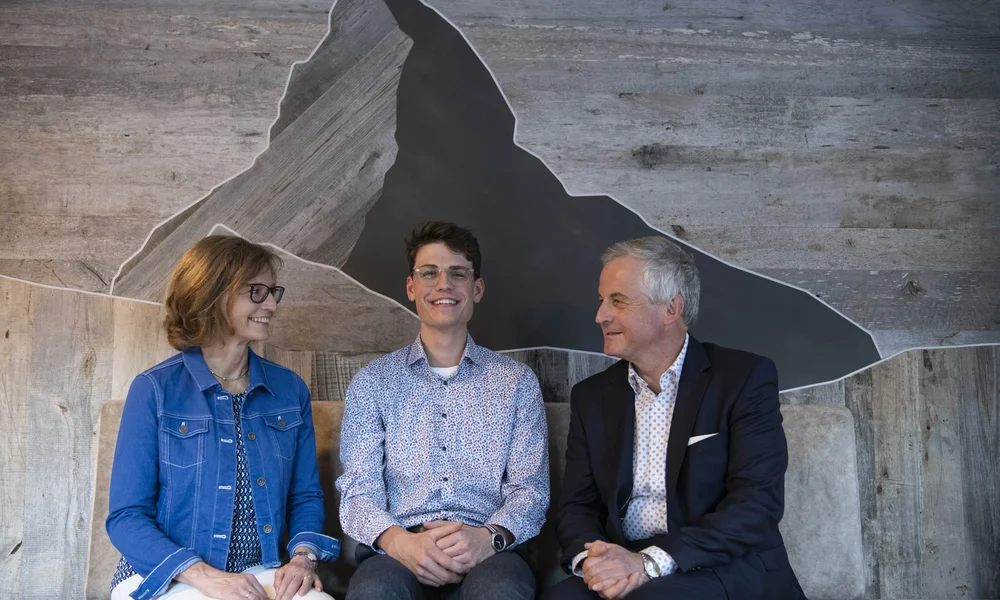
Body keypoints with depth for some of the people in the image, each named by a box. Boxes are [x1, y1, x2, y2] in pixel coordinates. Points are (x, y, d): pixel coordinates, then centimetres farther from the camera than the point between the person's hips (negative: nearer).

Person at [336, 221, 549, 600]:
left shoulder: (516, 382, 13)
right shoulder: (372, 382, 13)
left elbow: (530, 488, 7)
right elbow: (359, 490, 4)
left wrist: (489, 536, -15)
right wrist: (398, 540, -18)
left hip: (487, 554, 0)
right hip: (398, 552, 0)